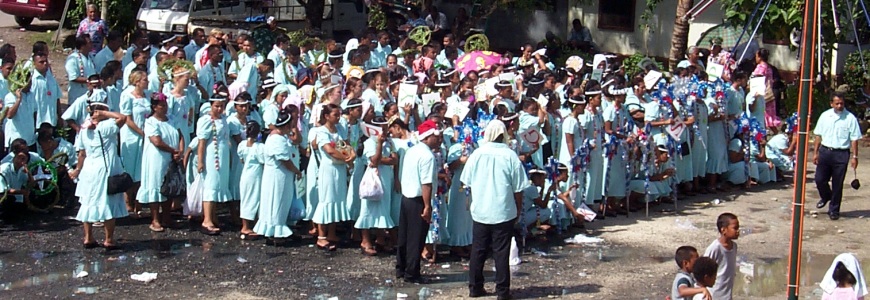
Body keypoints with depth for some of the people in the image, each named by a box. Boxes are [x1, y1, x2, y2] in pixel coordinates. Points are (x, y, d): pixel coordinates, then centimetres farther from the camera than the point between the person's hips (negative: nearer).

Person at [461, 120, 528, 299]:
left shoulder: (477, 154, -3)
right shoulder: (510, 156, -9)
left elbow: (468, 183, 5)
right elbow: (518, 189, -5)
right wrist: (518, 209, 8)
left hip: (480, 212, 2)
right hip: (504, 211, -2)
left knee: (478, 250, 12)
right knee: (501, 252, 4)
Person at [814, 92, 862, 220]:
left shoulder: (850, 118, -5)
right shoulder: (825, 116, 4)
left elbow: (854, 139, -3)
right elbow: (818, 135, 10)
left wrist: (854, 156, -6)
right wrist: (815, 152, 8)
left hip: (841, 153, -3)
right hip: (825, 151, 3)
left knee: (837, 184, 4)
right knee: (819, 179, 4)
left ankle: (834, 210, 17)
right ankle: (826, 196, 36)